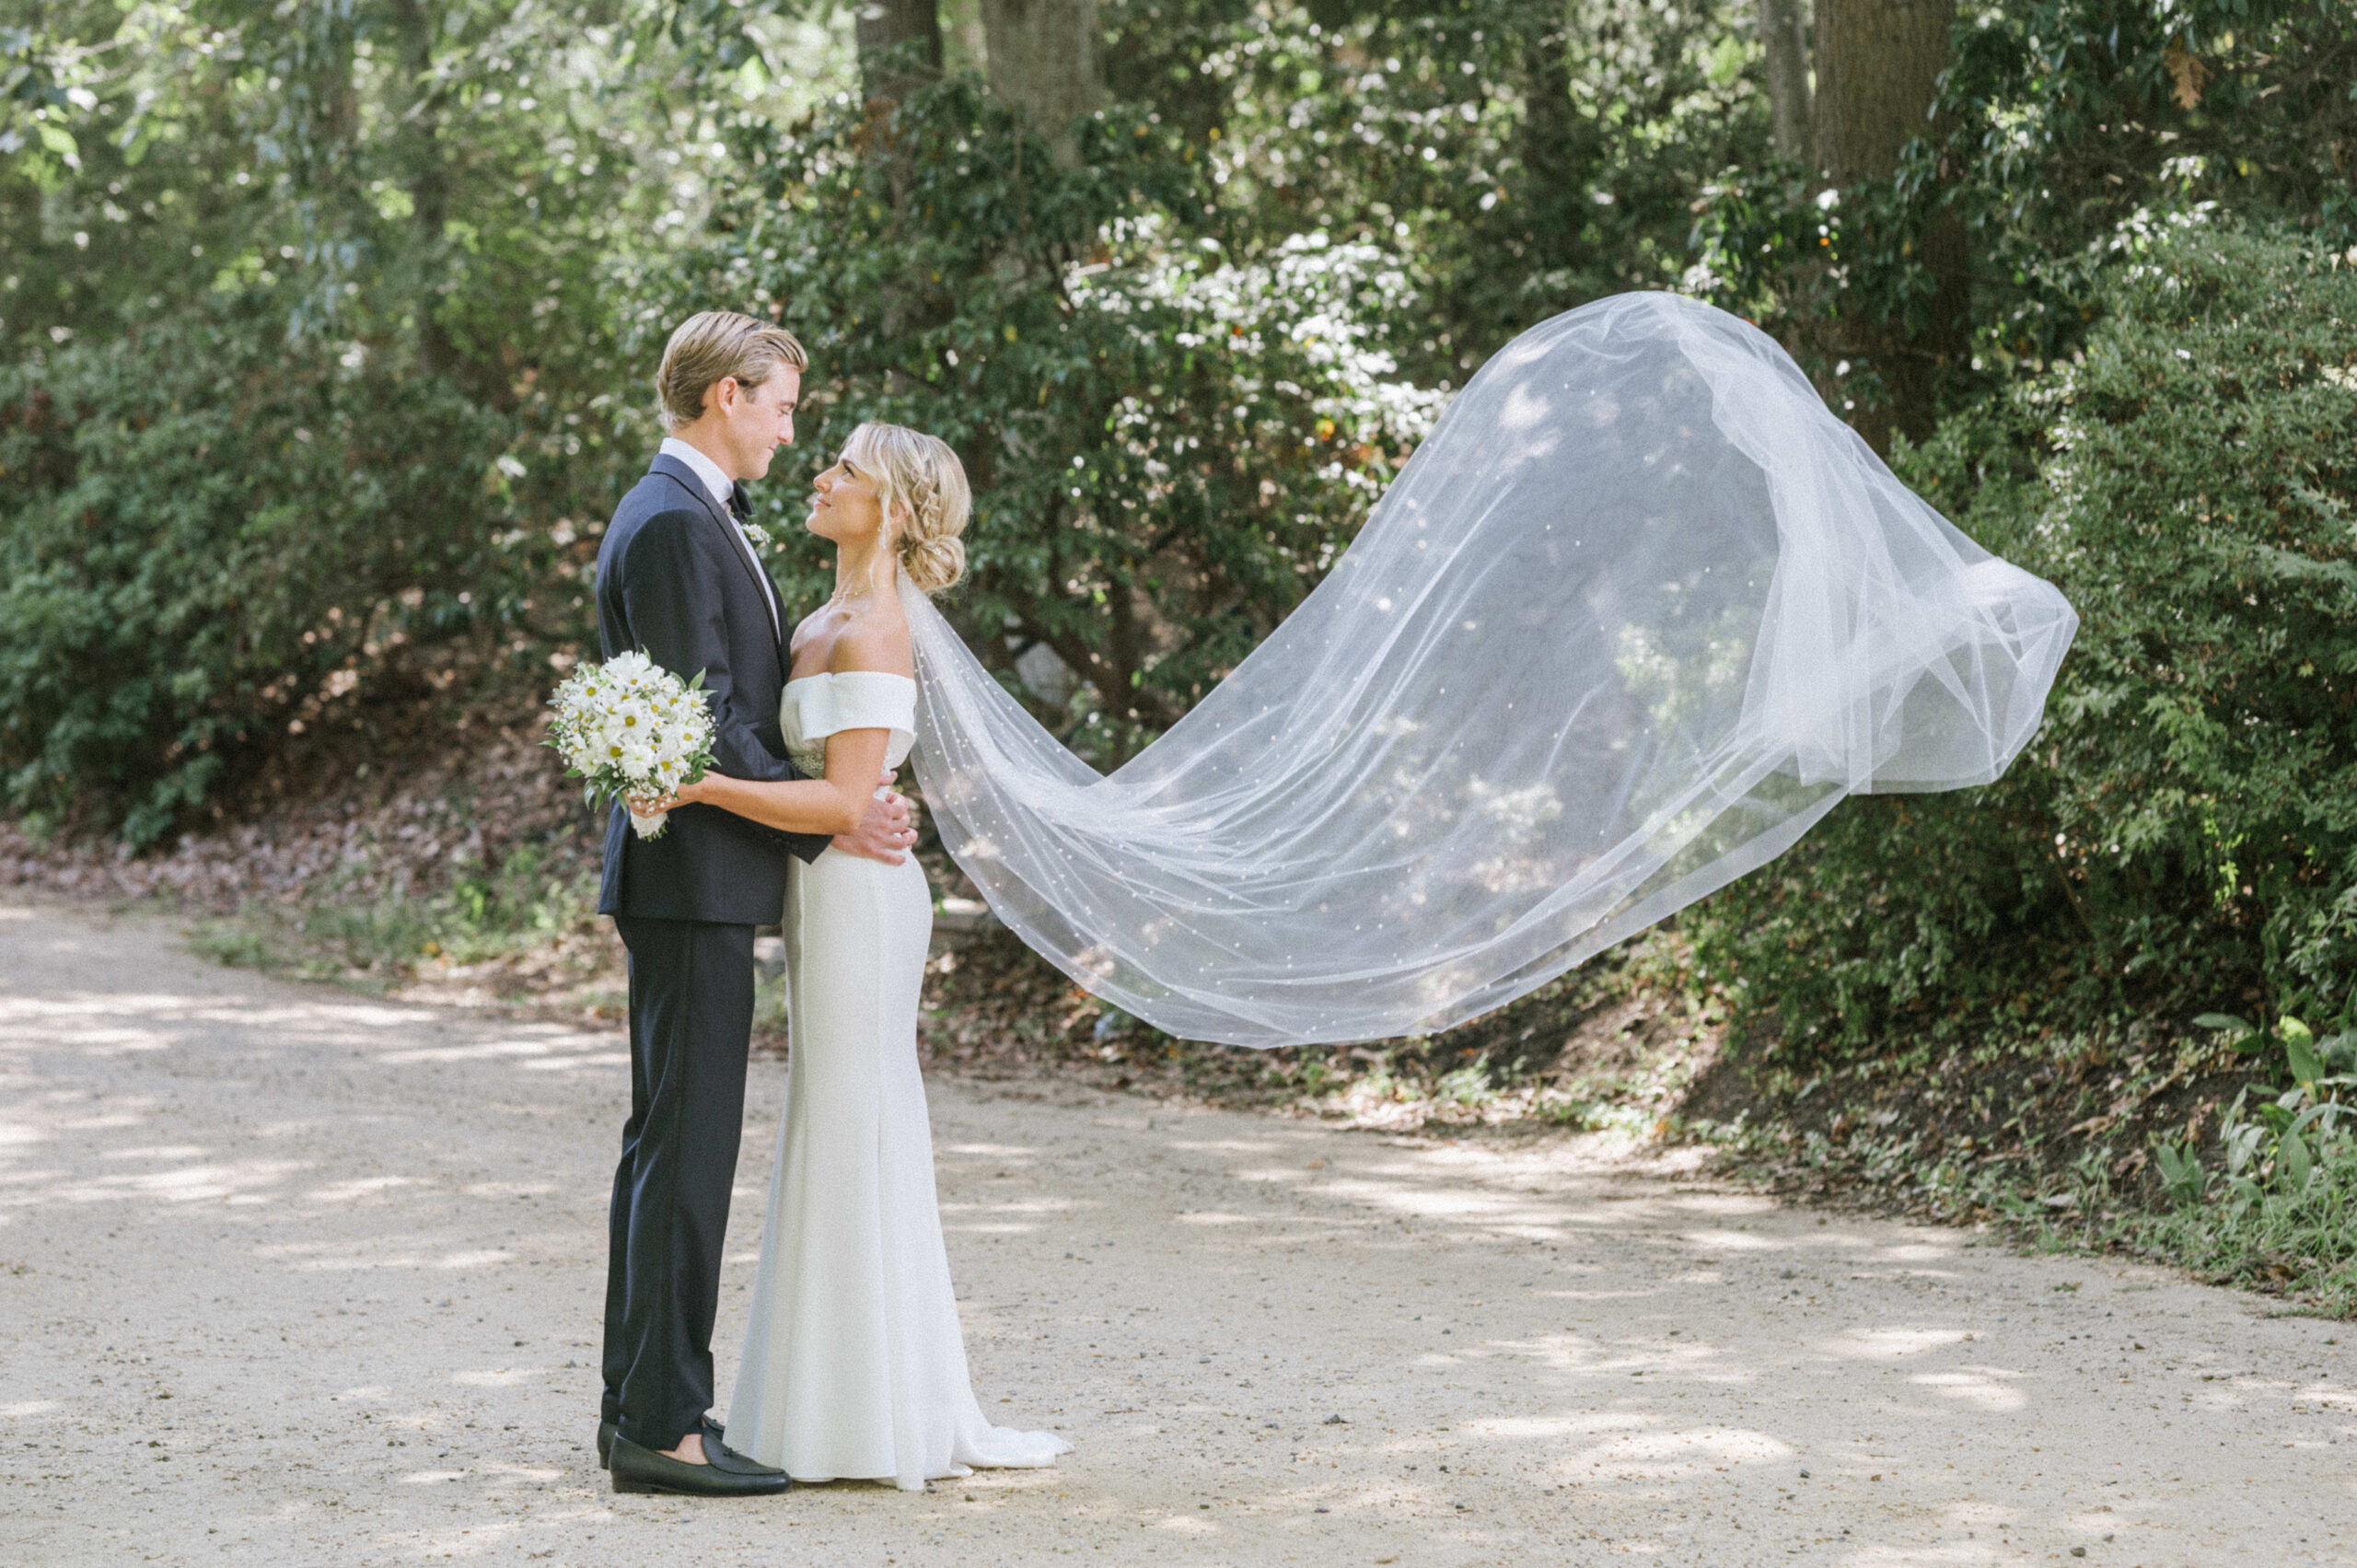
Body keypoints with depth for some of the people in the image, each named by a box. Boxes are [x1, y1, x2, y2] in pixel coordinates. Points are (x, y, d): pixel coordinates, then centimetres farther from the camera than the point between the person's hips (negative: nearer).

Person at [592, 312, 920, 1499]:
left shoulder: (695, 516, 18)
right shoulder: (673, 524, -15)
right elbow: (703, 728, -19)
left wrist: (841, 802, 9)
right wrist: (826, 818, -12)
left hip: (701, 881, 11)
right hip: (693, 878, -11)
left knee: (667, 1144, 12)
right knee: (686, 1145, -9)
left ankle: (639, 1407, 18)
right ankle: (662, 1426, -6)